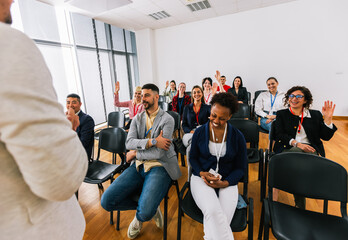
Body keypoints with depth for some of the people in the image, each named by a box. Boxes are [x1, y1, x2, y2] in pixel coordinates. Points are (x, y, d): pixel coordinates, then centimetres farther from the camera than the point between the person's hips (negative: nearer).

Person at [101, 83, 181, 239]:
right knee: (106, 201, -9)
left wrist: (135, 153, -4)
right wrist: (152, 141, -18)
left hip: (159, 166, -4)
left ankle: (139, 218, 17)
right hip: (139, 165, 5)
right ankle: (149, 204, 12)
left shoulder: (167, 119, -5)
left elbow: (159, 153, -13)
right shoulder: (137, 119, 11)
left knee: (145, 212, -24)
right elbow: (129, 143, -4)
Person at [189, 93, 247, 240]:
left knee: (221, 221, -23)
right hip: (201, 177, 0)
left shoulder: (238, 137, -1)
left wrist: (225, 183, -11)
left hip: (227, 182, 1)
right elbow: (193, 157, 10)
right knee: (213, 211, -28)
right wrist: (202, 173, -10)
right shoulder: (199, 132, -1)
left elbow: (241, 167, 5)